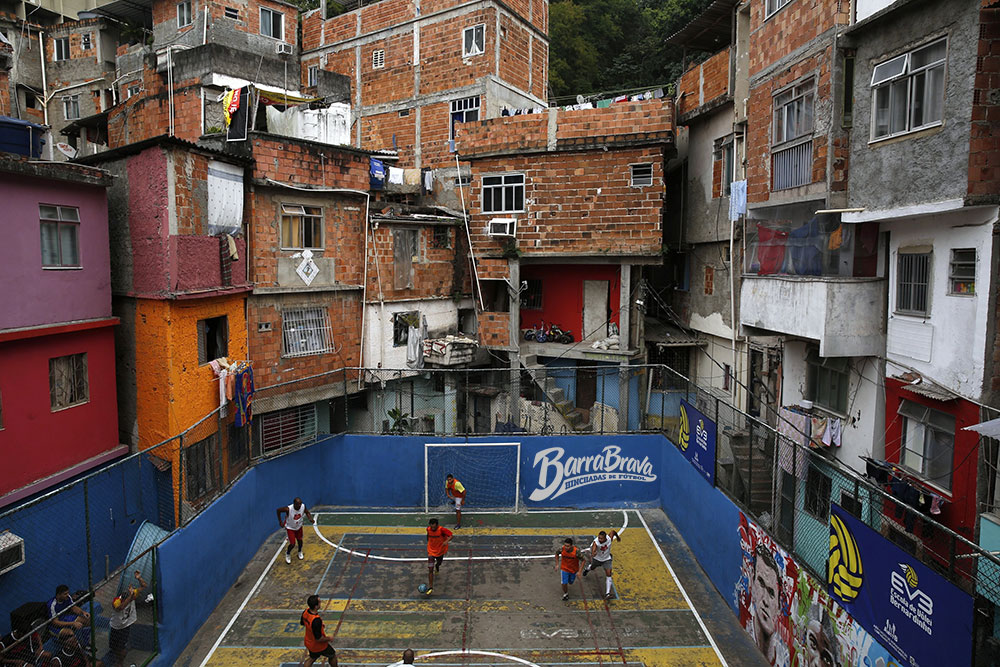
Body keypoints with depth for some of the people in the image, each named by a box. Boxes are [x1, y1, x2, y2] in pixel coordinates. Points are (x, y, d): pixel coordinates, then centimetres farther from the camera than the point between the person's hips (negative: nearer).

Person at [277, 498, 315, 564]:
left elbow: (307, 513, -4)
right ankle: (288, 554, 28)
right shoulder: (288, 509, -36)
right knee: (292, 544, -5)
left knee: (299, 540, 18)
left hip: (298, 526, 4)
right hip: (290, 528, -4)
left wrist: (311, 519, -23)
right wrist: (280, 521, -15)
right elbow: (278, 510, -20)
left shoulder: (303, 507, -24)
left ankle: (300, 552, 49)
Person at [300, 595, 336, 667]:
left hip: (309, 643, 7)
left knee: (312, 658, 30)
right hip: (318, 646, -7)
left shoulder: (305, 612, -16)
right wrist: (329, 638, -13)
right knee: (333, 655, 20)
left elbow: (302, 623, 7)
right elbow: (319, 639, -33)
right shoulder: (316, 621, -41)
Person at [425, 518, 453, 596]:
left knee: (439, 563, 29)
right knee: (430, 570, -10)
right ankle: (430, 588, -6)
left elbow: (452, 535, -25)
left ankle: (437, 566, 68)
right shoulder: (428, 529, -15)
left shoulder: (442, 529, -25)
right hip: (431, 551, 0)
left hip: (440, 550, 0)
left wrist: (447, 541, -42)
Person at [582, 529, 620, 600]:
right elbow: (593, 551, -56)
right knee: (592, 568, 27)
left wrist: (617, 537, 9)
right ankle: (587, 568, 66)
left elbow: (613, 531, -10)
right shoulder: (596, 542, -39)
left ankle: (607, 594, -9)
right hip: (597, 558, 0)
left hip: (607, 559, 1)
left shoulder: (609, 538, -31)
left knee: (608, 574, -13)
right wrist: (593, 554, -79)